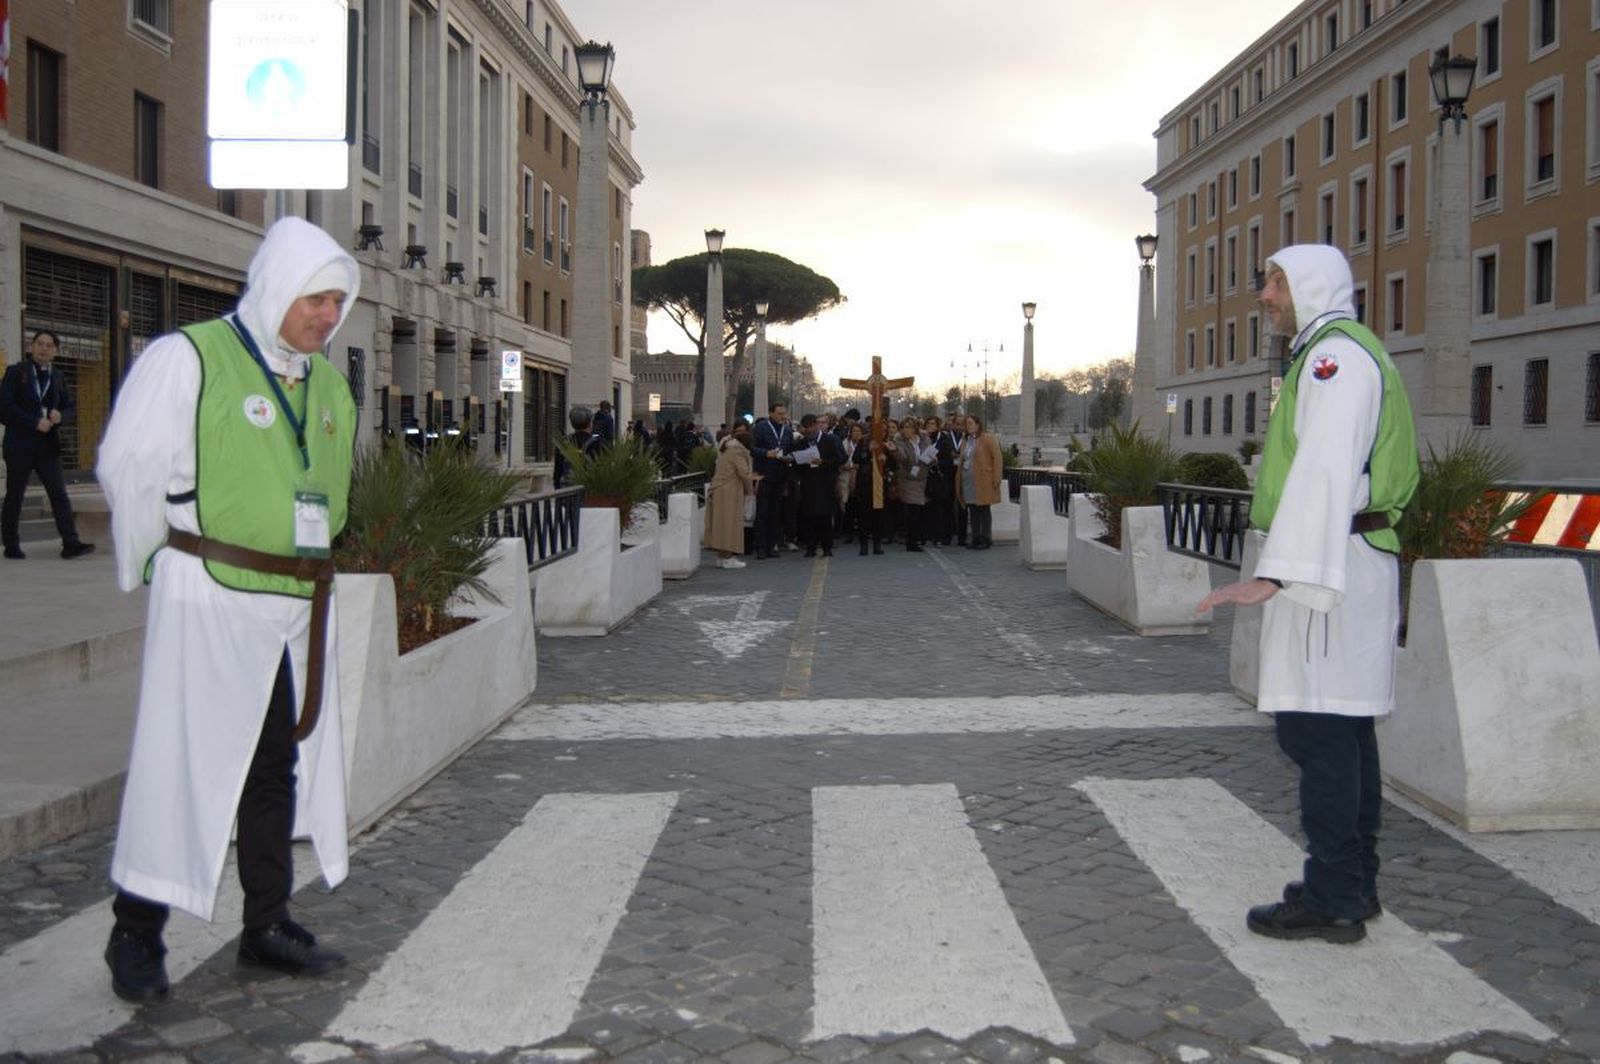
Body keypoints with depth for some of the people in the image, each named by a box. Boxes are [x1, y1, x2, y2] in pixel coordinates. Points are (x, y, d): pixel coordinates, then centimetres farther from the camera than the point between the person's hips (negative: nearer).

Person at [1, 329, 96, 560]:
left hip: (48, 445, 3)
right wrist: (35, 422, -17)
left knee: (59, 494, -6)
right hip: (20, 444, -3)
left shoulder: (57, 377, 13)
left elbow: (71, 407, 16)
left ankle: (70, 543, -13)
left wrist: (60, 416, -7)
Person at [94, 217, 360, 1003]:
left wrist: (303, 566, 15)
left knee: (279, 769, 13)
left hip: (299, 607, 7)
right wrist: (152, 574, 1)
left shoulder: (327, 382, 12)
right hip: (209, 603, -7)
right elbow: (129, 469, -7)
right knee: (181, 765, -2)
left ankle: (267, 925, 24)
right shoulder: (188, 358, -9)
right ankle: (136, 933, 13)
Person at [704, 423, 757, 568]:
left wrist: (750, 477, 23)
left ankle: (721, 556, 13)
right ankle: (727, 558, -6)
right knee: (730, 522, -6)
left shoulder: (727, 446, 17)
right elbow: (744, 473, -14)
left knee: (722, 524, 10)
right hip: (729, 492, -9)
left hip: (718, 489, 9)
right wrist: (750, 490, 1)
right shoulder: (737, 450, -12)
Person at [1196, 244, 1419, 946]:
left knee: (1317, 729, -9)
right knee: (1347, 726, 14)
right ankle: (1355, 884, 23)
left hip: (1325, 565, -11)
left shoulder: (1335, 354, -12)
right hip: (1349, 565, 11)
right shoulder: (1346, 353, 22)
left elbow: (1324, 474, -23)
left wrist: (1275, 574, -29)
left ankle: (1332, 902, -5)